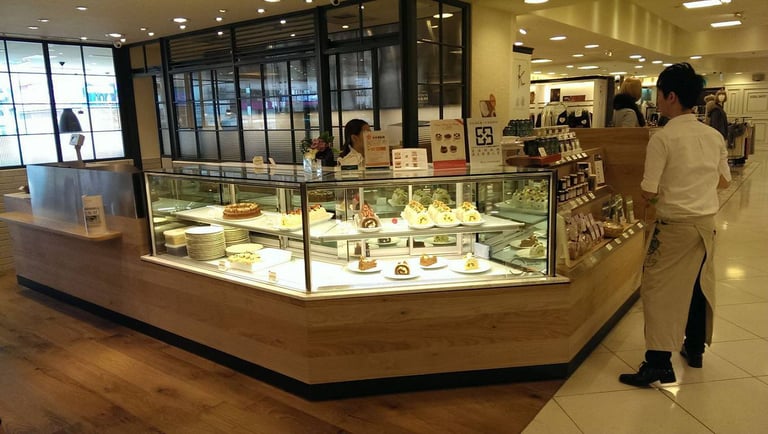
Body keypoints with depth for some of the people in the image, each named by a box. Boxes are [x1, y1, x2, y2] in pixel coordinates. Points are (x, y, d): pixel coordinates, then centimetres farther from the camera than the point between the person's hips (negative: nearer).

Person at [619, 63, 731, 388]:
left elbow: (648, 192, -16)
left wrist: (647, 194, 5)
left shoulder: (662, 138, -16)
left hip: (675, 225, -7)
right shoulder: (714, 136, 4)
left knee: (658, 290, -1)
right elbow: (723, 181, 14)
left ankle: (659, 363, -3)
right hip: (707, 222, 7)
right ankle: (694, 348, 33)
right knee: (700, 285, 18)